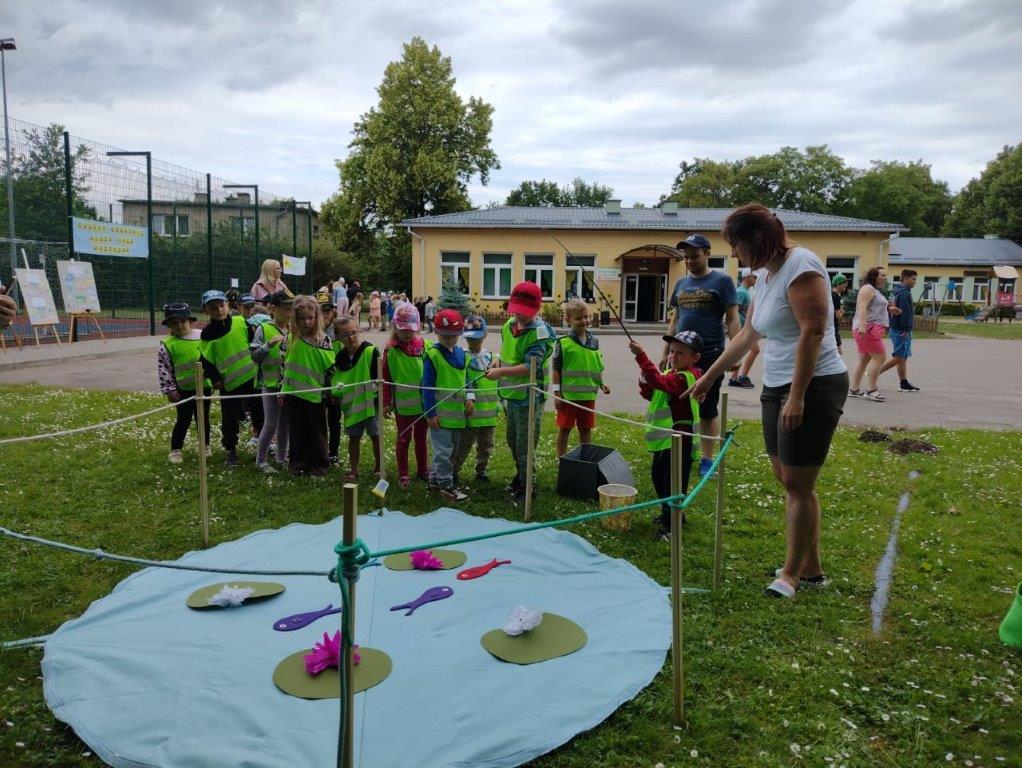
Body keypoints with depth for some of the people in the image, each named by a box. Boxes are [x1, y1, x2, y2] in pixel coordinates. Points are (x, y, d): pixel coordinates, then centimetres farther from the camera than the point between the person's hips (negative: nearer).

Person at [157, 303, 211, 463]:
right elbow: (162, 368, -4)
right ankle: (175, 450, 19)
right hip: (183, 390, -2)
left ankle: (205, 446, 31)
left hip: (204, 386, 2)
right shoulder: (168, 344, -6)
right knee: (184, 420, 5)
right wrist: (169, 389, -6)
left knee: (203, 418, 14)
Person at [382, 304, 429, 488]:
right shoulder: (391, 350, -9)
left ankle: (423, 469, 33)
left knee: (421, 438, 18)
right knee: (404, 439, 10)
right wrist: (386, 403, -4)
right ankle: (403, 474, 23)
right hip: (403, 404, -2)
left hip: (423, 402, 2)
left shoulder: (424, 346, -4)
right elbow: (386, 378, -5)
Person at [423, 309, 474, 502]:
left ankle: (435, 478, 32)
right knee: (443, 451, -2)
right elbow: (427, 386, -13)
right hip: (440, 414, -7)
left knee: (451, 449, 18)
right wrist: (430, 413, -15)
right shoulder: (433, 355, -13)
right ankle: (446, 486, 9)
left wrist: (470, 397, 1)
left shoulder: (461, 353, 8)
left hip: (458, 412, 8)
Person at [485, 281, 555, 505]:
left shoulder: (539, 333, -20)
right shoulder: (509, 325, 5)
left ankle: (527, 485, 19)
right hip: (511, 393, 8)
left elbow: (530, 367, -27)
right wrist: (498, 362, 3)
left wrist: (501, 372, -26)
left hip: (529, 396, -8)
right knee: (512, 438, 23)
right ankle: (521, 474, 43)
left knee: (525, 444, 2)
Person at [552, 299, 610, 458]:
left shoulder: (594, 342, 6)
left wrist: (601, 384, 4)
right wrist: (557, 394, -9)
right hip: (568, 395, -4)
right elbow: (555, 369, -6)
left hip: (588, 395, 4)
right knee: (564, 429, 7)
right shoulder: (563, 343, -9)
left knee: (586, 429, 14)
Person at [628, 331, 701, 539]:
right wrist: (644, 381, -6)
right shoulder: (671, 373, 12)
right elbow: (650, 394, 15)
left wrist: (641, 356, -36)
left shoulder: (686, 377, -18)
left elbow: (659, 382, -33)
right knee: (657, 475, 21)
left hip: (679, 441, -10)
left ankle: (670, 523, 3)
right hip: (663, 438, 10)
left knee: (673, 481, -5)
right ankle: (672, 513, 37)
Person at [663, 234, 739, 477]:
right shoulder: (681, 283, 13)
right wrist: (665, 352, 14)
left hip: (710, 356, -5)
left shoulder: (721, 281, -3)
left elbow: (732, 319, -7)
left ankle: (707, 460, 12)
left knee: (707, 410, 3)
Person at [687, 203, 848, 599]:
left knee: (797, 484, -3)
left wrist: (797, 396, -24)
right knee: (786, 478, 11)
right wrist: (709, 377, 25)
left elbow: (812, 332, -21)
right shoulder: (764, 275, 14)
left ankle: (792, 572, 11)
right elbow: (747, 335, 22)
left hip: (813, 387, -9)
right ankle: (810, 567, 23)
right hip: (776, 387, 9)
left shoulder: (799, 265, -14)